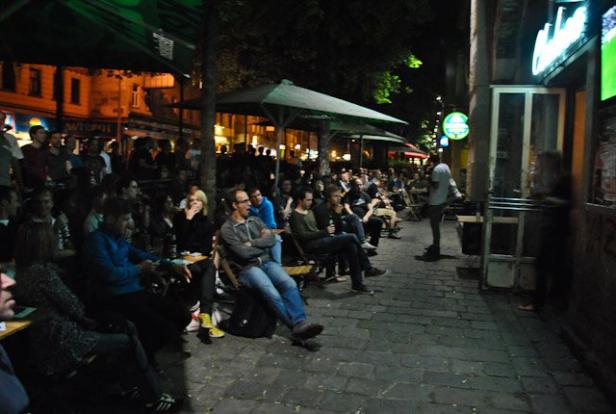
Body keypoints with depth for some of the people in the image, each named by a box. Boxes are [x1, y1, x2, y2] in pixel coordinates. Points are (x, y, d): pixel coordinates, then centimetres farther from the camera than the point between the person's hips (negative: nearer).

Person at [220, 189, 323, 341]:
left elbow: (272, 240, 3)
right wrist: (262, 241, 2)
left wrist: (252, 243, -6)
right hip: (248, 268, -5)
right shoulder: (227, 229, -1)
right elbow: (244, 253, -13)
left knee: (289, 284, -25)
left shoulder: (255, 220, 17)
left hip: (267, 262, 5)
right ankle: (296, 326, -20)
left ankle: (300, 323, -31)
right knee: (272, 293, -30)